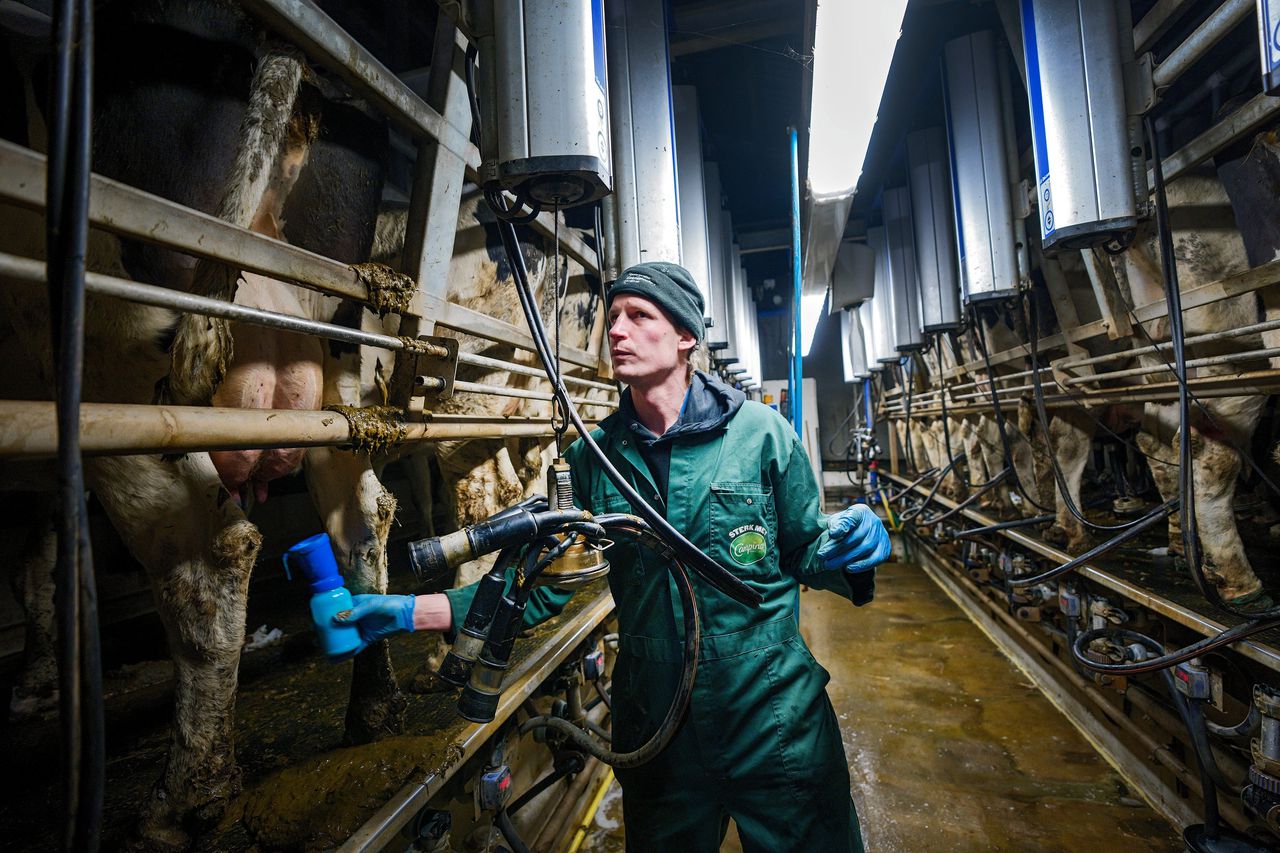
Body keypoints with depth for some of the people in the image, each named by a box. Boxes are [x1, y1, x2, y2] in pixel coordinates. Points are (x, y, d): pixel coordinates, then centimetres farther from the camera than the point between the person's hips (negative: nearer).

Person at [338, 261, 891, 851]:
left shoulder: (760, 431, -11)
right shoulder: (593, 453, -5)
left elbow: (802, 554, -2)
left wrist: (845, 550, -24)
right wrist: (412, 611, -10)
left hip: (775, 720, -2)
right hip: (653, 726, 3)